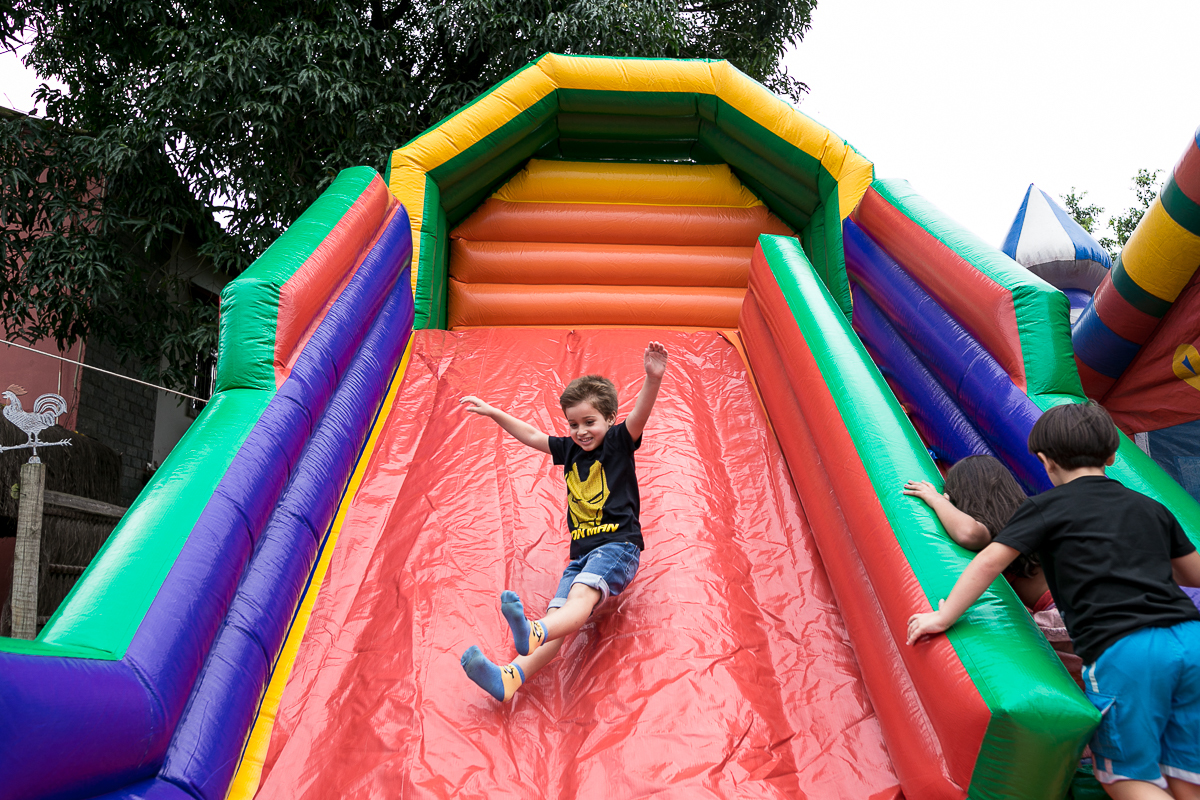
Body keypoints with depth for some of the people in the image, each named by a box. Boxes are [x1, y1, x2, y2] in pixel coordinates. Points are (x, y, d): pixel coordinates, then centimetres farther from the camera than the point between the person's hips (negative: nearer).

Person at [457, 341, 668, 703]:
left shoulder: (618, 442, 2)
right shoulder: (569, 449, 19)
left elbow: (640, 415, -17)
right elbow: (531, 435, 28)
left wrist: (653, 378, -36)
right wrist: (493, 412, 26)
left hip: (618, 544, -6)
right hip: (581, 552, 6)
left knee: (581, 594, -34)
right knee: (558, 613, -17)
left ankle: (532, 633, -63)